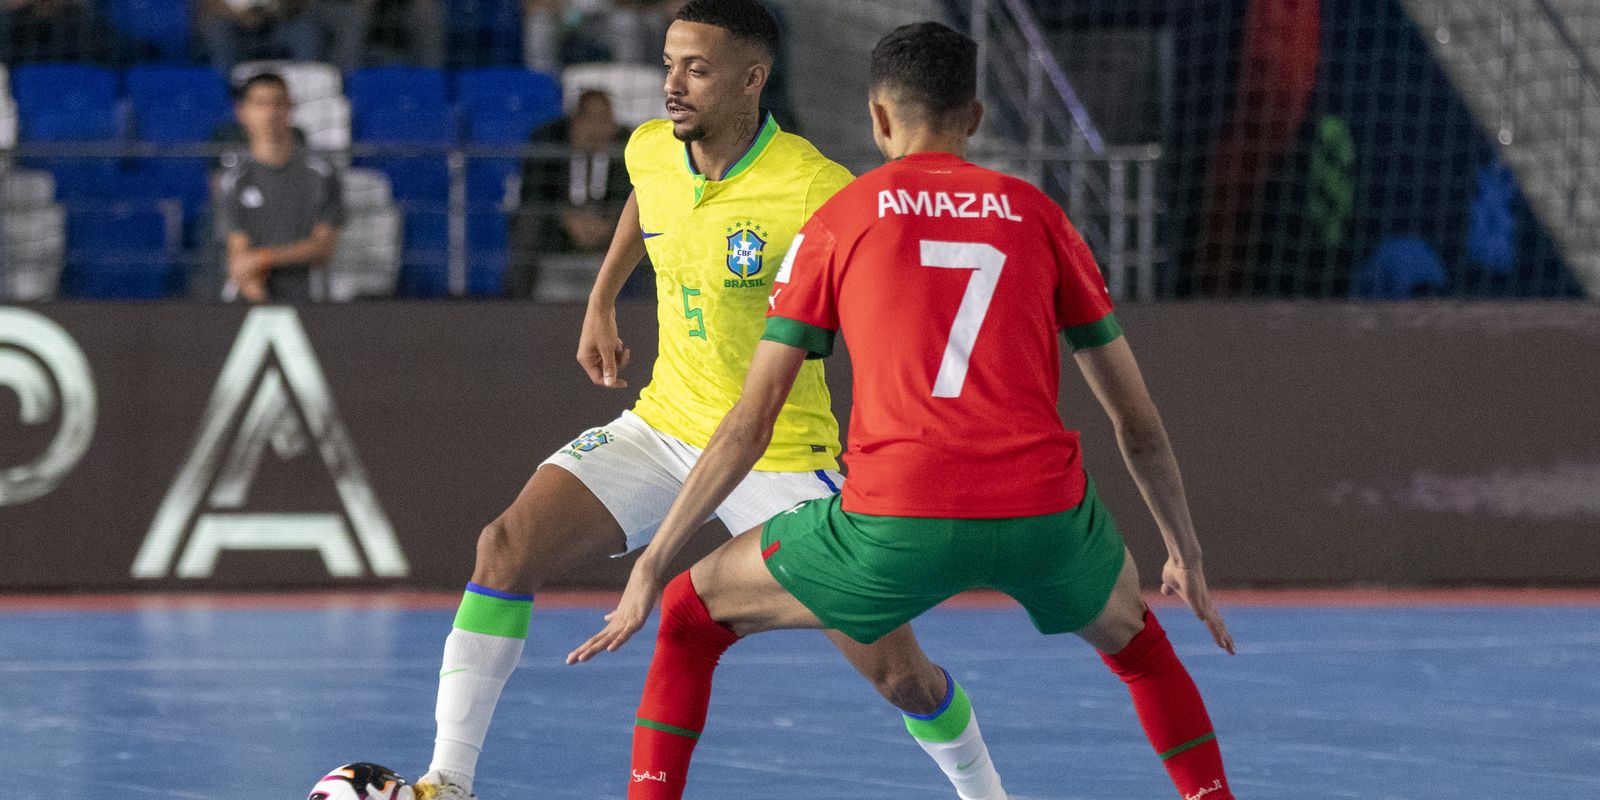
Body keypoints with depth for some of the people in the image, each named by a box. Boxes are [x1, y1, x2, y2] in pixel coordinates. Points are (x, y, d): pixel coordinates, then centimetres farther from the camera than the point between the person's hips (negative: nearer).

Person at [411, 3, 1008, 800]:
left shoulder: (817, 192, -23)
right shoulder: (649, 151, -4)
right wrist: (600, 303, 20)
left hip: (781, 457, -5)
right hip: (662, 429, 5)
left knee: (897, 669, -5)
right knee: (507, 546, -17)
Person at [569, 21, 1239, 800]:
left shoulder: (837, 222, 11)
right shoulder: (1036, 215, 15)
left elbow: (749, 424, 8)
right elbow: (1137, 420, 19)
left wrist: (651, 566, 14)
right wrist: (1186, 552, 31)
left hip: (894, 528, -2)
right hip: (1045, 515, 2)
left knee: (692, 615, 20)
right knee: (1133, 636, 35)